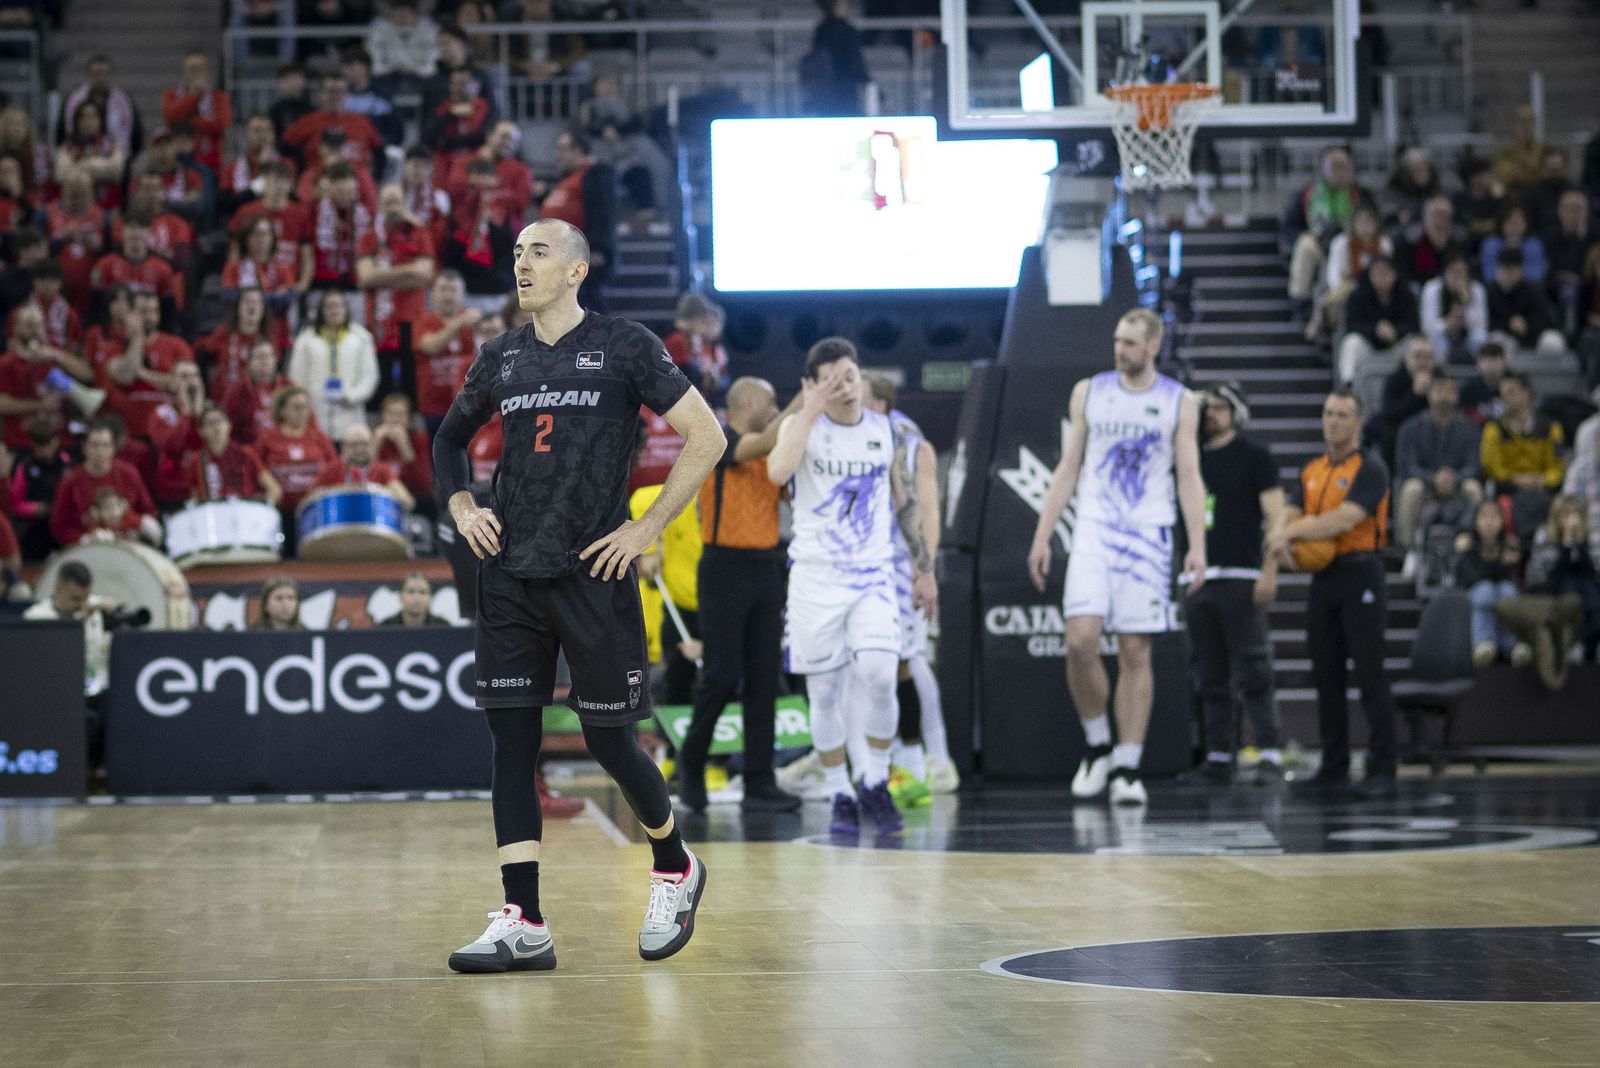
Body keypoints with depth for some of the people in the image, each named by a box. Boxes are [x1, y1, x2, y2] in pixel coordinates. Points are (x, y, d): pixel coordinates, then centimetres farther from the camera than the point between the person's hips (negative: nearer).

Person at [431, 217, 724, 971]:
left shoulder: (624, 346, -3)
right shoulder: (500, 359, 11)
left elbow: (706, 437, -4)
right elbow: (449, 439, 28)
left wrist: (646, 529, -8)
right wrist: (461, 508, 10)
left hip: (594, 574, -4)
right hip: (510, 575, 5)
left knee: (609, 741, 2)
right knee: (511, 738, -1)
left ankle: (675, 870, 28)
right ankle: (523, 925, 1)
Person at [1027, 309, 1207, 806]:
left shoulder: (1178, 402, 5)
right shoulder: (1088, 392, 8)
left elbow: (1189, 478, 3)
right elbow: (1068, 468, 10)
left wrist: (1198, 544, -9)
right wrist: (1042, 536, 4)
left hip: (1148, 536, -1)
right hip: (1093, 531, 1)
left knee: (1136, 652, -1)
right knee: (1081, 640, -14)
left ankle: (1127, 767, 5)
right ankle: (1097, 746, 5)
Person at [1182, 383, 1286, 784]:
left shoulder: (1254, 457, 1)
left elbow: (1276, 517, -5)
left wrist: (1270, 572, -14)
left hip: (1239, 578, -6)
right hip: (1197, 580, 6)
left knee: (1252, 675, -10)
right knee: (1210, 676, 6)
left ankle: (1270, 753, -10)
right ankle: (1218, 756, 9)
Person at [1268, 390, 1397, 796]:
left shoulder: (1369, 469, -5)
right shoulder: (1310, 472, 16)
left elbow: (1346, 519, -17)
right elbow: (1291, 517, 7)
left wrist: (1292, 531, -15)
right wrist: (1284, 540, -17)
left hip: (1360, 575, -7)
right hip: (1322, 579, 7)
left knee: (1369, 675, -7)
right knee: (1326, 677, 8)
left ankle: (1381, 770, -5)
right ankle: (1334, 768, 14)